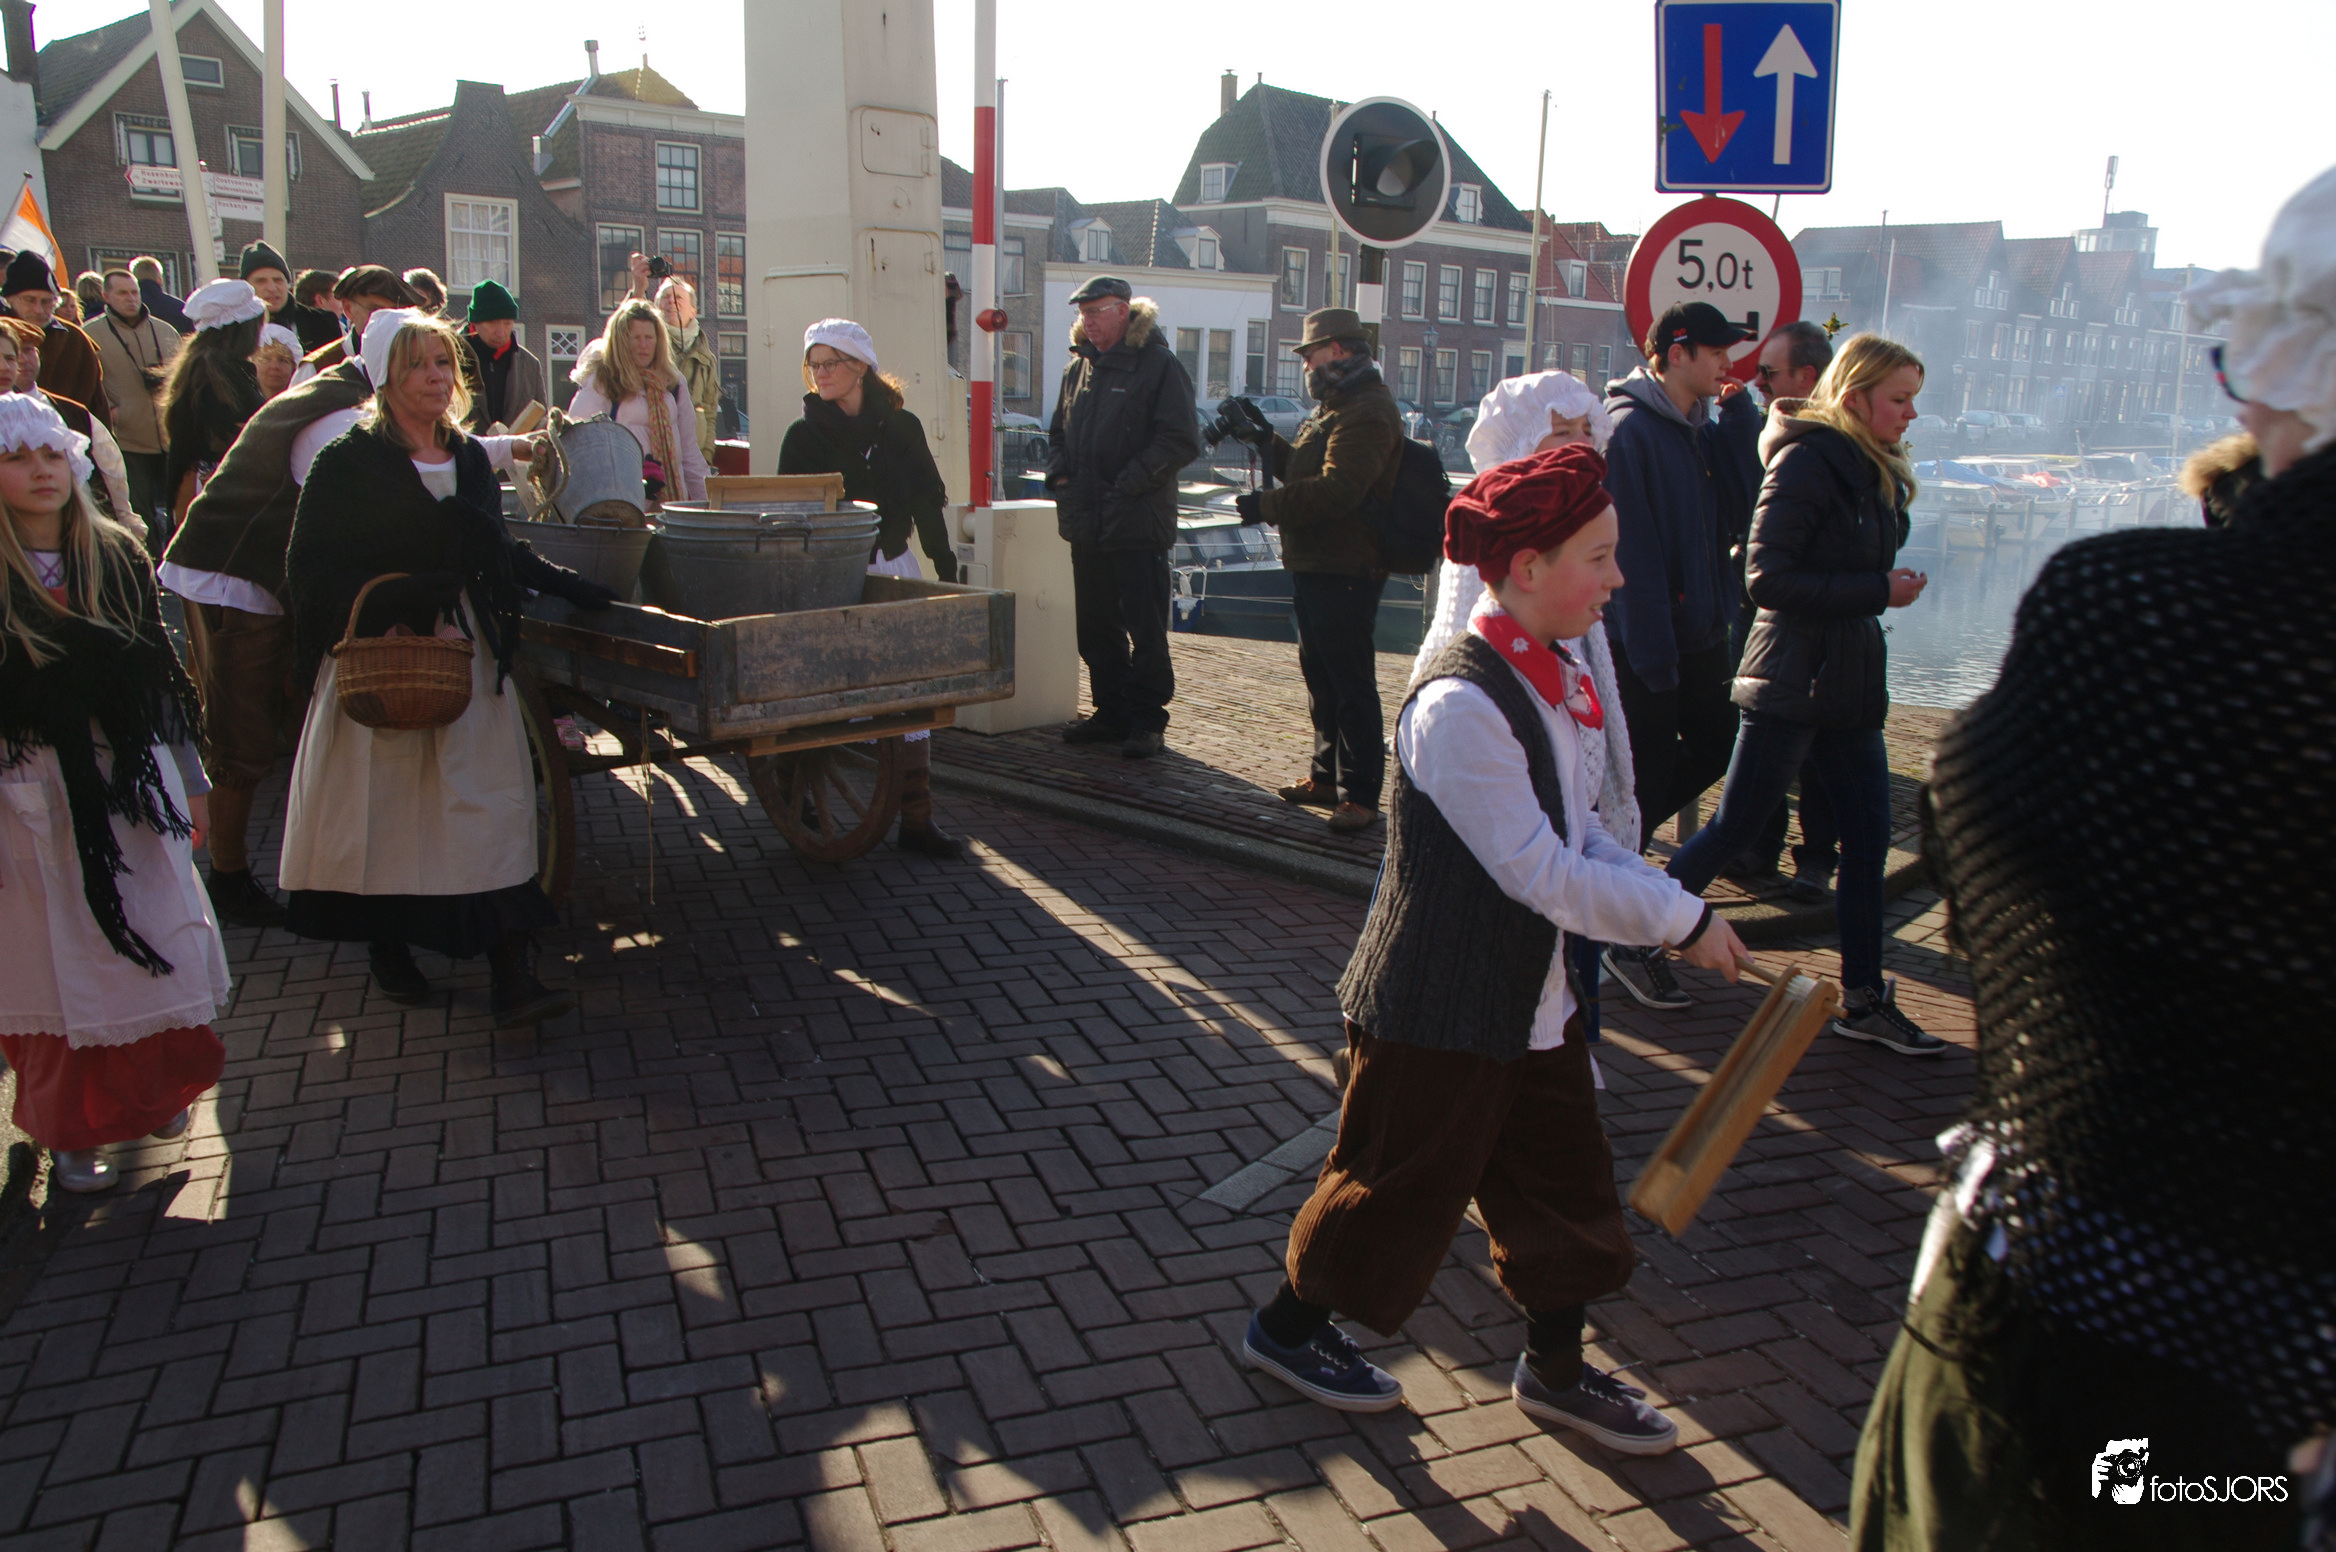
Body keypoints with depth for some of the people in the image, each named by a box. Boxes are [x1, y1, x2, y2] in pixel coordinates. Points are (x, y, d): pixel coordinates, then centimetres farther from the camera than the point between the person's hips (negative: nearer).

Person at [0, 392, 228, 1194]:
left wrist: (190, 780, 11)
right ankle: (73, 1128, 22)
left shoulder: (119, 555, 3)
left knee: (156, 938, 10)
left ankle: (150, 1092, 31)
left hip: (133, 780, 3)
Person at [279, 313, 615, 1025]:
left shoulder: (469, 457, 11)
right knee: (385, 803, 7)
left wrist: (567, 584, 19)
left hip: (469, 657, 4)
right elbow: (311, 572, -9)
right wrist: (385, 600, -23)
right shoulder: (349, 461, -5)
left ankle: (511, 973, -6)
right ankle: (388, 949, 27)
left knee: (491, 806, -4)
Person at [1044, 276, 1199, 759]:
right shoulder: (1079, 367, 15)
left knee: (1146, 629, -2)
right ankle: (1112, 713, 24)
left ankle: (1147, 722, 6)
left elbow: (1181, 440, -12)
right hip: (1087, 524, 7)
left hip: (1138, 524, -7)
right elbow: (1059, 432, 25)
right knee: (1095, 627, 12)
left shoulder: (1159, 365, -6)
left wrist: (1129, 483, -17)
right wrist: (1059, 474, 6)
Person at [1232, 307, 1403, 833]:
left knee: (1351, 683, -7)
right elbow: (1305, 470, 26)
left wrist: (1266, 505, -21)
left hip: (1345, 573, -11)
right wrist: (1265, 441, 12)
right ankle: (1328, 775, 28)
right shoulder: (1337, 406, 20)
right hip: (1315, 567, 11)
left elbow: (1336, 490, -26)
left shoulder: (1367, 412, -16)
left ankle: (1360, 793, -2)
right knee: (1320, 676, 17)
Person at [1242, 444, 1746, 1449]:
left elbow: (1576, 830, 11)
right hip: (1440, 1007, -9)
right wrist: (1680, 920, -18)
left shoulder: (1546, 678, 4)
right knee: (1402, 1178, 9)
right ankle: (1290, 1325, 33)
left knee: (1564, 1177, 17)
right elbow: (1541, 871, -26)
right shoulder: (1461, 707, -27)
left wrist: (1663, 898, -3)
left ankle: (1555, 1369, 36)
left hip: (1529, 997, 9)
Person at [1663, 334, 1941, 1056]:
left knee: (1868, 837, 7)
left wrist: (1889, 586, 5)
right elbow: (1769, 579, -21)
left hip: (1850, 683, 9)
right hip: (1791, 679, -9)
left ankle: (1864, 1000, 15)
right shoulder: (1806, 461, -14)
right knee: (1734, 828, -2)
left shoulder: (1877, 472, 13)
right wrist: (1877, 591, -18)